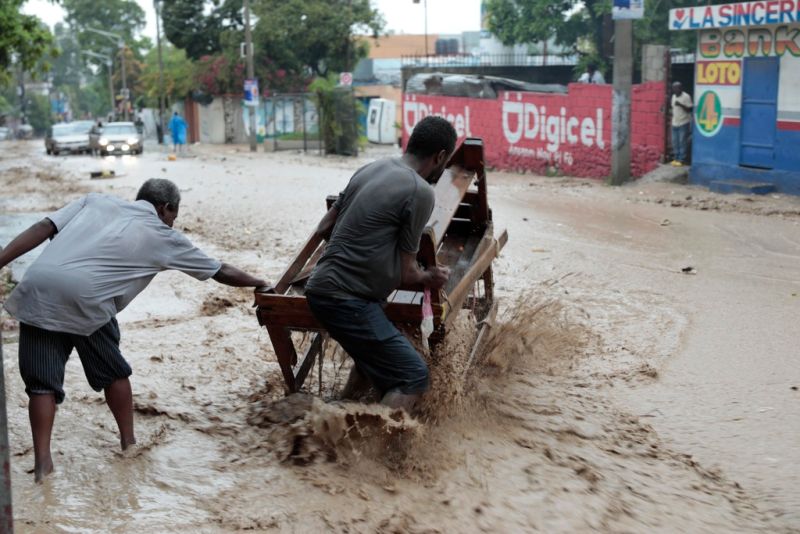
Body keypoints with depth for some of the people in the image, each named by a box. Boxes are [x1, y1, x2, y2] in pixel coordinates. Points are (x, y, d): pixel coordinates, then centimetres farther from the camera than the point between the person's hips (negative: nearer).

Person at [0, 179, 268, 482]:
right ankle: (129, 442, 31)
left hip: (36, 291, 3)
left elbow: (42, 229, 11)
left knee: (42, 381, 12)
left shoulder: (96, 201, 25)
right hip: (84, 299, -3)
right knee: (113, 373, 20)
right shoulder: (163, 236, 17)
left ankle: (42, 462, 6)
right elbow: (221, 272, 26)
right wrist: (260, 284, 41)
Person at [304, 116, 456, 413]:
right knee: (414, 377, -8)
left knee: (375, 366, 23)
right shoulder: (420, 192, -12)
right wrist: (429, 279, 13)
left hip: (323, 289, 9)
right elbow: (405, 273, -7)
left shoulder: (371, 169, 11)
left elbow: (324, 229, 17)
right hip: (346, 299, -9)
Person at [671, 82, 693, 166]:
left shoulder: (686, 97, -10)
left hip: (683, 123, -7)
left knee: (682, 142, -6)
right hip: (675, 123, 7)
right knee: (675, 142, 8)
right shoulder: (673, 96, 12)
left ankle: (682, 160, -3)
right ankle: (676, 158, 15)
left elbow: (690, 109, -13)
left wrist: (680, 105, -24)